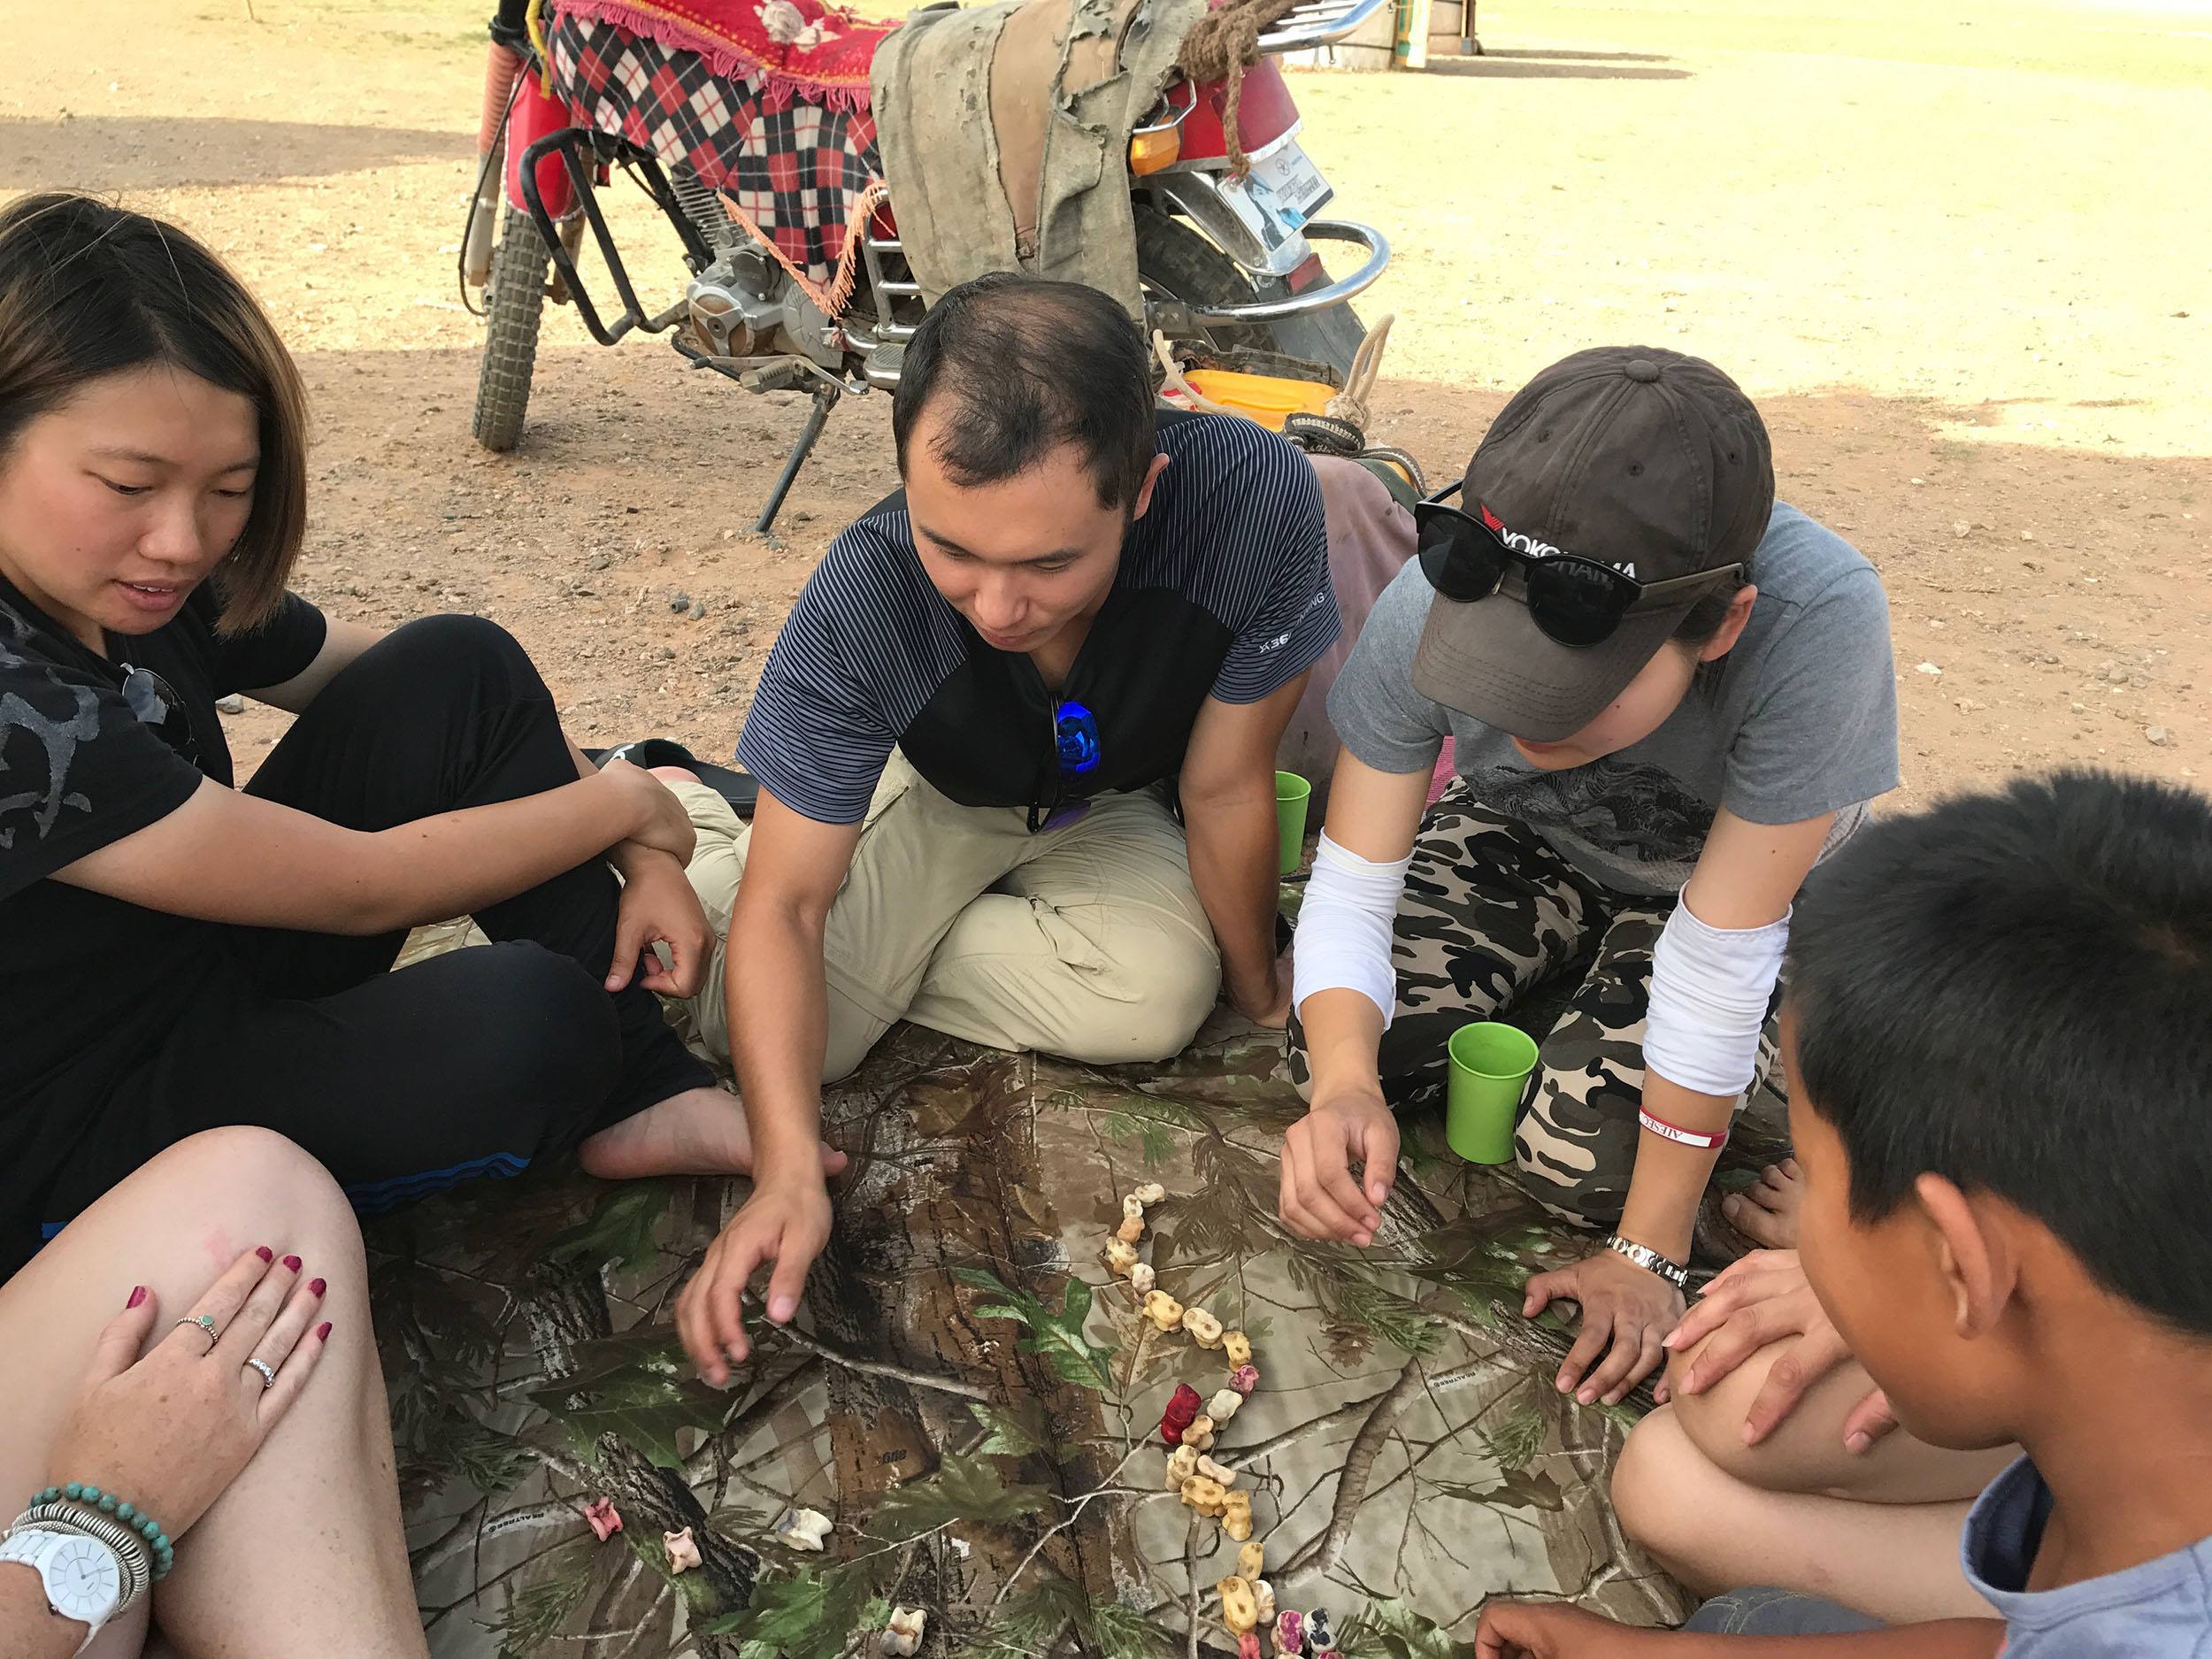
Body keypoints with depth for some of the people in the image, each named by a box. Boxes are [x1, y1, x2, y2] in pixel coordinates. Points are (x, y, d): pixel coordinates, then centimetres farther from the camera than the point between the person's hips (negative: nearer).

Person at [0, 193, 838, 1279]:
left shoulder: (149, 589, -8)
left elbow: (424, 691, 4)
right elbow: (362, 889, -26)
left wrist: (641, 855, -8)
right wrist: (625, 804, -13)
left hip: (214, 969, 8)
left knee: (461, 670, -7)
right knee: (526, 1020, -32)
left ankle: (639, 1093, -4)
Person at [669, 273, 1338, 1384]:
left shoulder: (1254, 500, -38)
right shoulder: (859, 604, -37)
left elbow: (1225, 788, -23)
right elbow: (785, 906, -30)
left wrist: (1257, 989, -8)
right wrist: (789, 1168, -43)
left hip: (1114, 808, 2)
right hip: (933, 792, -1)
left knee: (1157, 997, -28)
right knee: (778, 1041, -19)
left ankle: (876, 943, -3)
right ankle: (692, 837, 13)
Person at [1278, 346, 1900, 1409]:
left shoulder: (1820, 623, -41)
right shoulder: (1433, 603, -33)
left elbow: (1720, 956, -32)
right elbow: (1349, 887, -23)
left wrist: (1649, 1256, -25)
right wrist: (1341, 1086, -43)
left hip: (1747, 880, -2)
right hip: (1530, 840, 3)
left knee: (1582, 1159, -20)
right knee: (1344, 1049, -14)